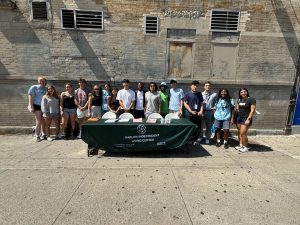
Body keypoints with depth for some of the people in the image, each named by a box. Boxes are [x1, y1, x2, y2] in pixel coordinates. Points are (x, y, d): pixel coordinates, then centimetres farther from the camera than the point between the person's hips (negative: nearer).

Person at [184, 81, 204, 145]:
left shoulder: (199, 94, 11)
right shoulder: (188, 94, -1)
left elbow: (201, 104, 13)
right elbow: (185, 104, -3)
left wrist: (201, 111, -2)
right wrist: (191, 111, -10)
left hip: (198, 114, 3)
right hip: (190, 114, -3)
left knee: (198, 127, 4)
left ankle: (195, 140, 16)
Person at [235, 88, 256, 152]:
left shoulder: (251, 100, -8)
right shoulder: (239, 100, 10)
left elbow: (252, 110, -12)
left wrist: (248, 119, -18)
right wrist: (235, 118, 10)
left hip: (246, 118, -6)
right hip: (239, 118, 6)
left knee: (243, 133, -9)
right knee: (239, 133, 10)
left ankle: (246, 147, 7)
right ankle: (240, 145, 23)